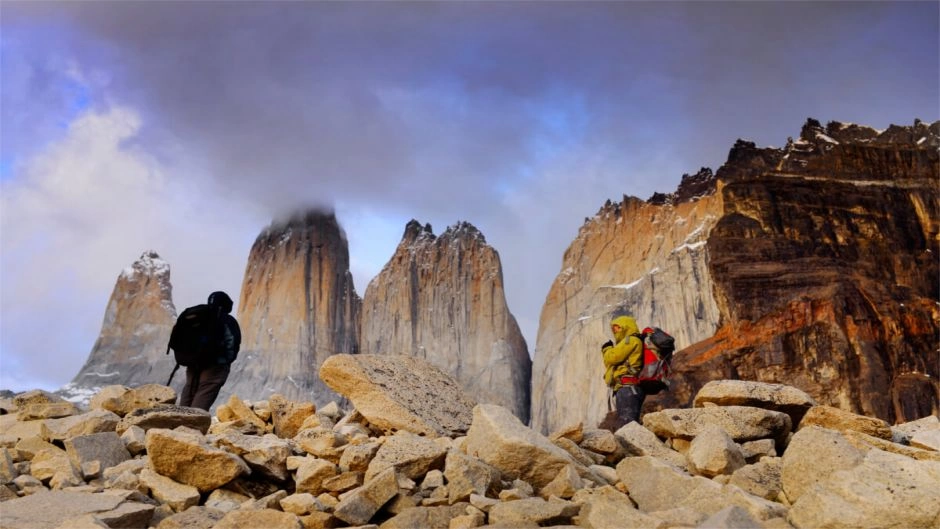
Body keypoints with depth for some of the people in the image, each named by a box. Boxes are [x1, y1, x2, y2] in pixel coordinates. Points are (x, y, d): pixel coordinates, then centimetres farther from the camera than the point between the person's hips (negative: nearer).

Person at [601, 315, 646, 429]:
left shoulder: (631, 340, -2)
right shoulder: (629, 342, 29)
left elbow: (612, 358, -10)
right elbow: (611, 364, 29)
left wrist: (607, 349, 10)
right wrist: (609, 350, 19)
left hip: (627, 388, -10)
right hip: (630, 388, 10)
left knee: (625, 426, -20)